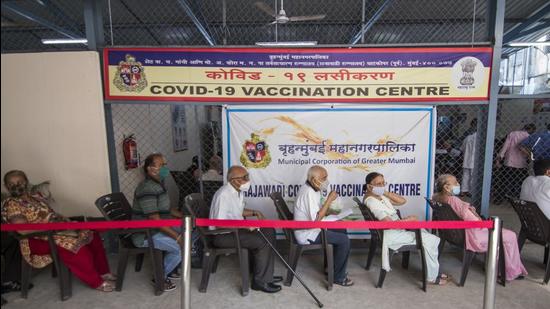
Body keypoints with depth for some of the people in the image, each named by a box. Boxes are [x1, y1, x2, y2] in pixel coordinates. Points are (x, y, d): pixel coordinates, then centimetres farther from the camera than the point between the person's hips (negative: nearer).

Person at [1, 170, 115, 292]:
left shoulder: (36, 196, 14)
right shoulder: (11, 204, -10)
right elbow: (22, 229, -22)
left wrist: (64, 221, -3)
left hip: (58, 229, 8)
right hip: (38, 240, -8)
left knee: (92, 234, -5)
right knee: (74, 245, -31)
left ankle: (103, 272, 4)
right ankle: (97, 282, -19)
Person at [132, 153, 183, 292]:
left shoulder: (158, 185, 7)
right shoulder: (147, 189, -24)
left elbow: (167, 208, 18)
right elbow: (155, 220, -27)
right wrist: (177, 237, -25)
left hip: (159, 228, 10)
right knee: (180, 247, -19)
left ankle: (169, 269, 19)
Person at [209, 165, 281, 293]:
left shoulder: (238, 191, 3)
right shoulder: (223, 195, -25)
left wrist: (254, 212, 4)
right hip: (223, 235, -9)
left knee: (269, 232, 4)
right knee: (262, 242, -19)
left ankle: (267, 275, 10)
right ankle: (260, 282, -2)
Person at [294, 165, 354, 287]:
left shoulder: (312, 189, 7)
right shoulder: (308, 193, -25)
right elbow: (316, 219, -28)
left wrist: (329, 211, -3)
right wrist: (329, 199, -24)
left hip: (311, 228, 10)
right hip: (307, 234, -10)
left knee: (341, 230, 16)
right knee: (344, 240, -12)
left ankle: (333, 266, 26)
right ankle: (338, 277, 4)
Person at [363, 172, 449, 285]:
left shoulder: (380, 196, 9)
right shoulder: (371, 201, -21)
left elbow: (402, 201, 8)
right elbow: (390, 223, -25)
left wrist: (386, 193, -5)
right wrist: (409, 219, -13)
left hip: (398, 230, 9)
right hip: (391, 235, -9)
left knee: (431, 238, 8)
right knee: (430, 240, -9)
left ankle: (434, 271, 19)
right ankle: (433, 277, 5)